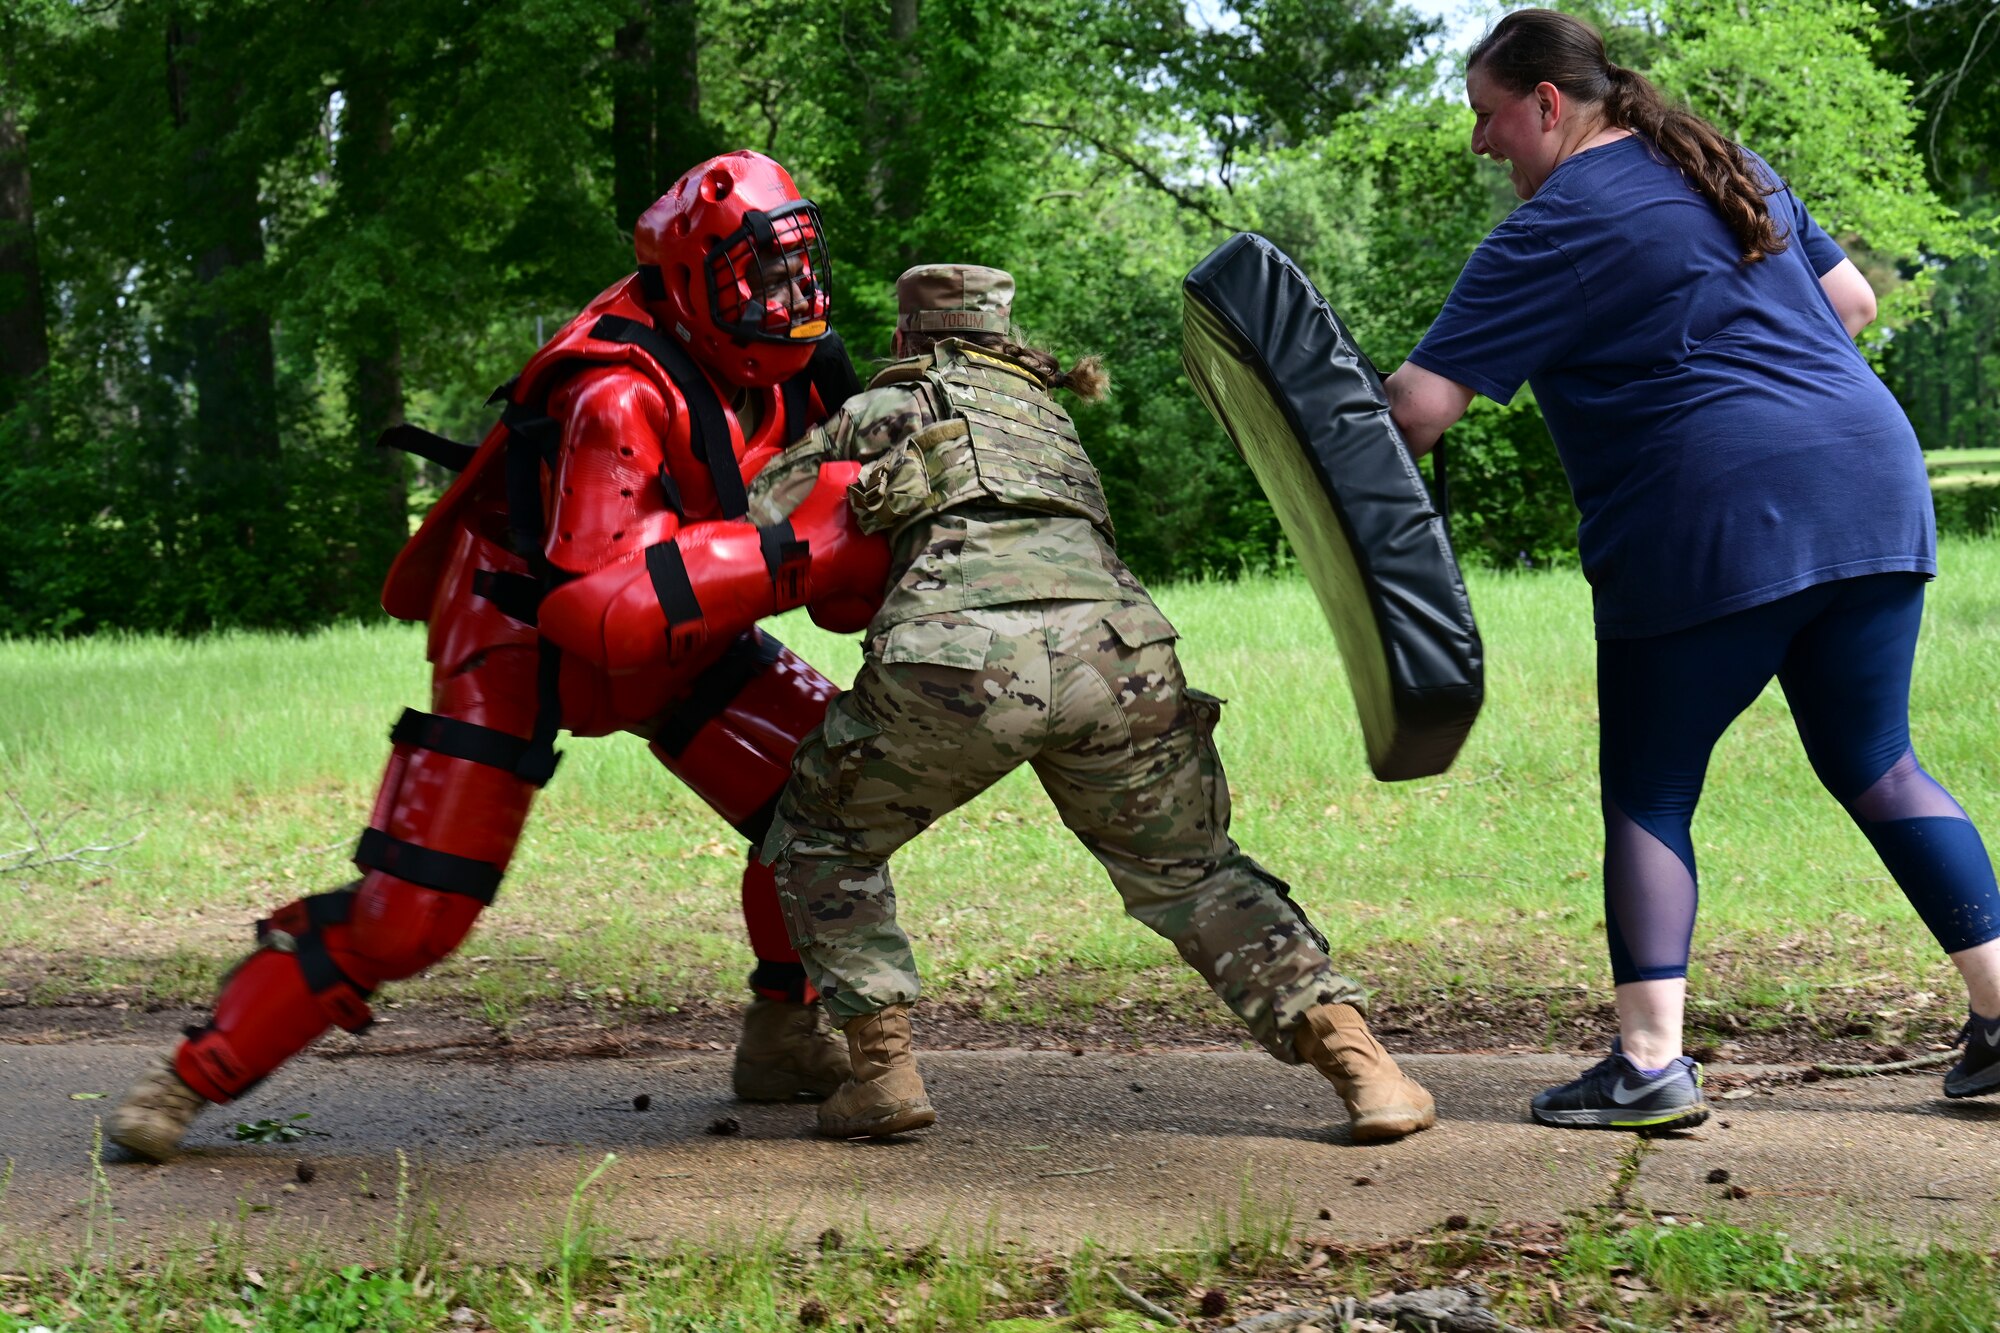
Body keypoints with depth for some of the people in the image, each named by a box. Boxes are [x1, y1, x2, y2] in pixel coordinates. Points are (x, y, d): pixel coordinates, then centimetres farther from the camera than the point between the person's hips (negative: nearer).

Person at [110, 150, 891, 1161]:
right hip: (523, 627, -7)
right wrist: (795, 552, -44)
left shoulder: (780, 365, -9)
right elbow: (606, 610, -43)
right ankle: (192, 1078, 2)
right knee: (407, 913, -11)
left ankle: (785, 1040, 11)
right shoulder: (618, 394, -34)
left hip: (678, 622, 7)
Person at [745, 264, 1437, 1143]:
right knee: (1188, 872, 21)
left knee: (821, 839, 22)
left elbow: (752, 526, 22)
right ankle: (1351, 1051, 3)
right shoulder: (1049, 417, 37)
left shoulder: (881, 411, 24)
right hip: (1114, 649, 4)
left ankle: (882, 1069, 9)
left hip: (961, 660, -3)